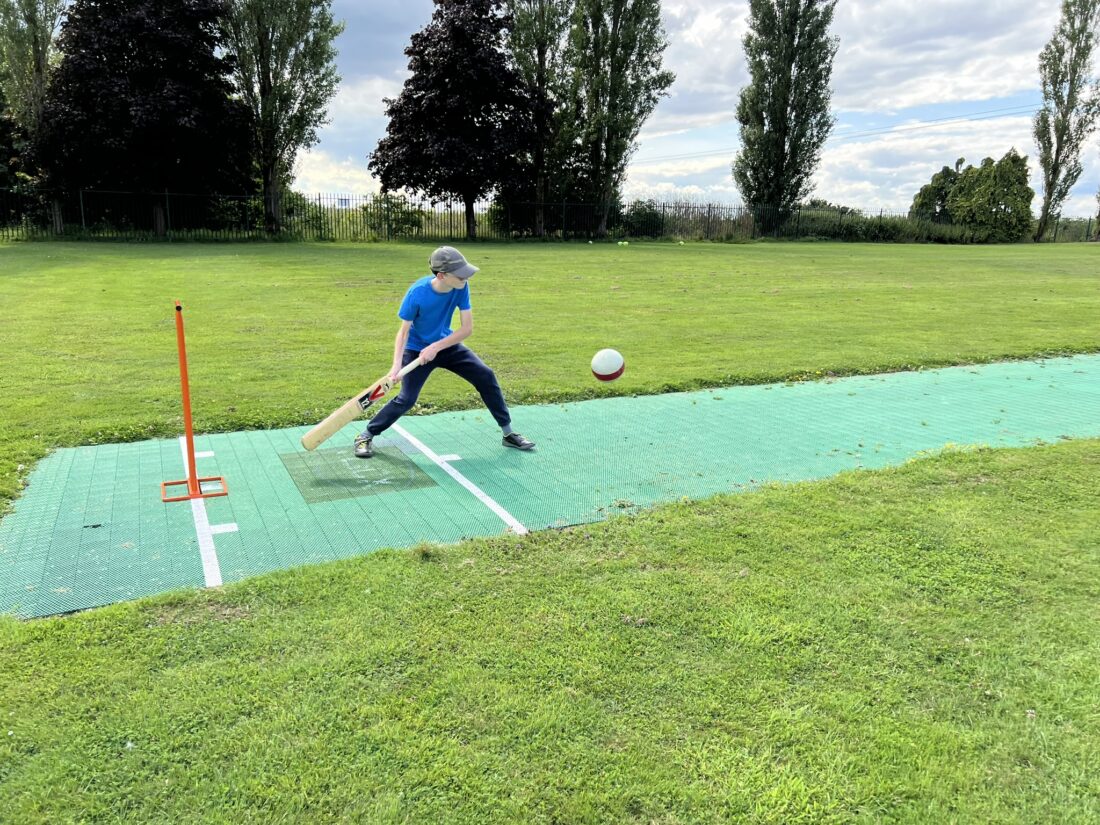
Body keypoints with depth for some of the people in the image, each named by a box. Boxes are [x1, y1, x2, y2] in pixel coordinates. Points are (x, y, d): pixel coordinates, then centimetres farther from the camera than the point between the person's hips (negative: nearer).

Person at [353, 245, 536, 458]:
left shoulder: (461, 287, -21)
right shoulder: (417, 293, -29)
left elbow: (467, 328, -18)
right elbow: (404, 331, -20)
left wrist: (435, 347, -27)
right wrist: (397, 364, -33)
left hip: (447, 344, 4)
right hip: (417, 349, -4)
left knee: (486, 376, -4)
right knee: (406, 398, -15)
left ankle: (508, 433, 9)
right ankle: (366, 436, 6)